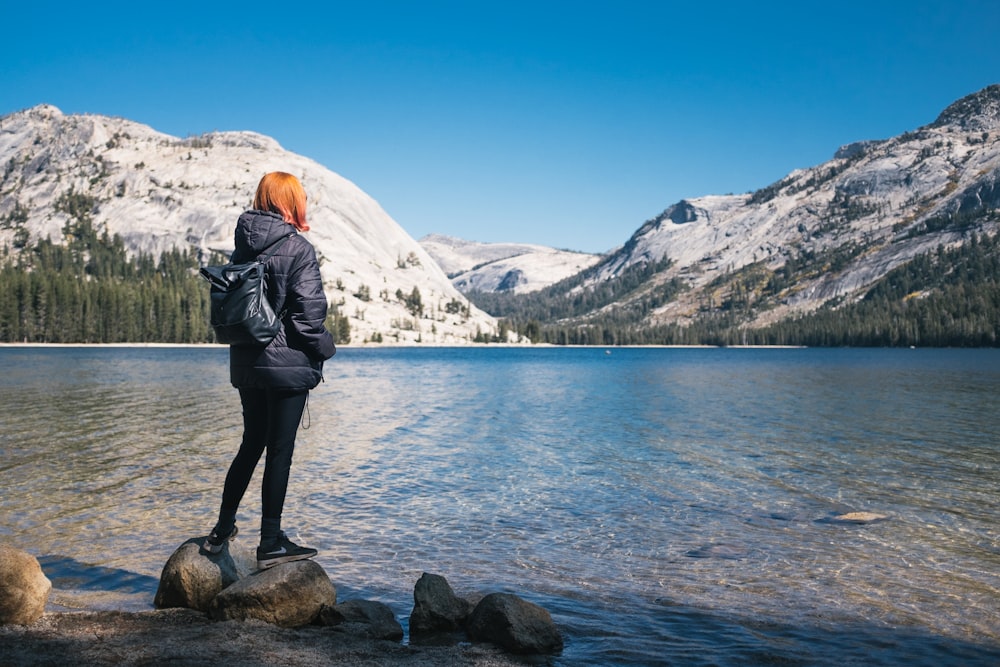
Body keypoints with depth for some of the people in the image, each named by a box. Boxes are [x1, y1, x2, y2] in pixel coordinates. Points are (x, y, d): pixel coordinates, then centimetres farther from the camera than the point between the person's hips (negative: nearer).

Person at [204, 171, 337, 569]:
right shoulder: (298, 249, -13)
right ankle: (271, 544, 9)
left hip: (246, 364, 7)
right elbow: (308, 313, -15)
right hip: (288, 364, -6)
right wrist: (325, 348, 1)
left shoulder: (242, 248, 7)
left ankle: (223, 530, 28)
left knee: (252, 445, 19)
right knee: (279, 451, 2)